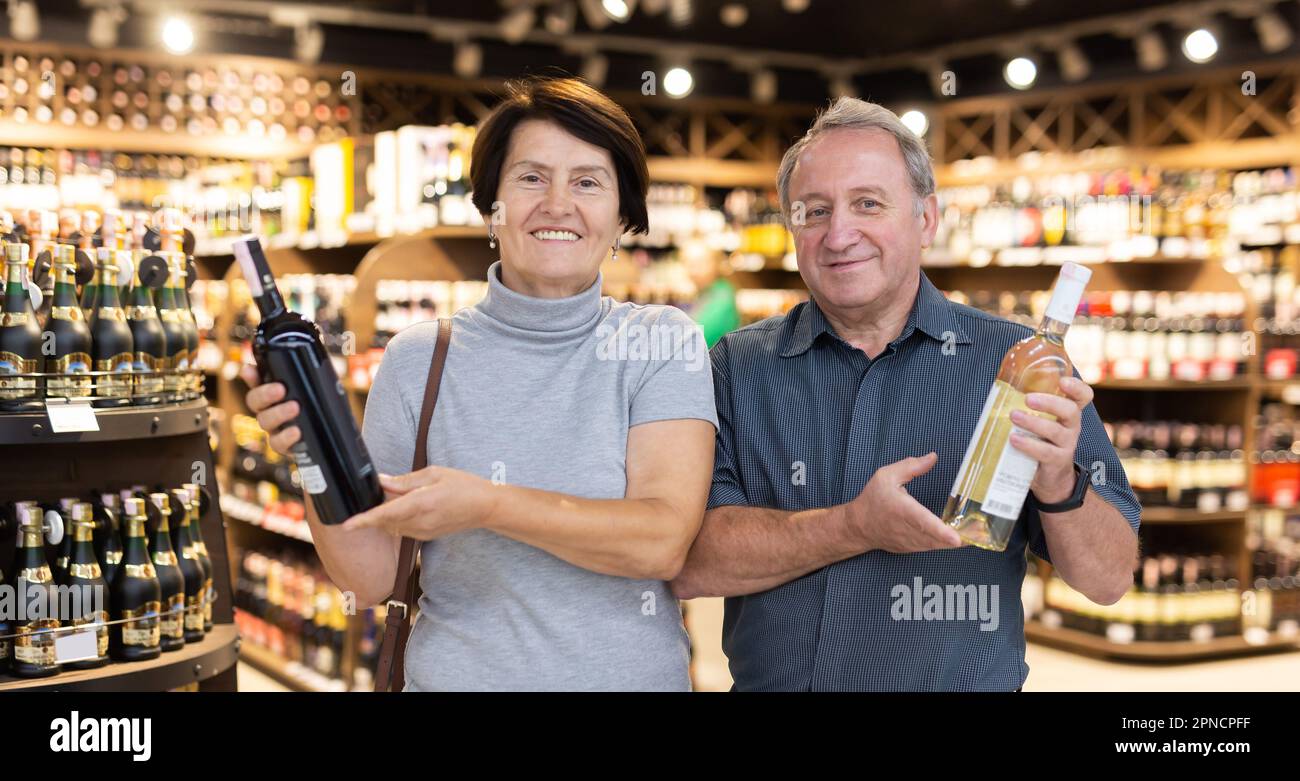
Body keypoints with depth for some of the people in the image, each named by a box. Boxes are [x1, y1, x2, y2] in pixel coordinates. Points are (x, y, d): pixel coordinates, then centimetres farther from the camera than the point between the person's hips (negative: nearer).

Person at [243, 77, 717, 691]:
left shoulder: (664, 343, -6)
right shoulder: (419, 360, -5)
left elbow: (664, 542, -19)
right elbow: (371, 581, -5)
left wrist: (487, 504, -28)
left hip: (637, 674, 0)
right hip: (458, 675, 0)